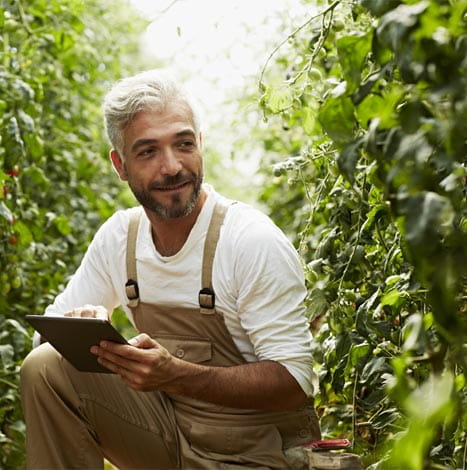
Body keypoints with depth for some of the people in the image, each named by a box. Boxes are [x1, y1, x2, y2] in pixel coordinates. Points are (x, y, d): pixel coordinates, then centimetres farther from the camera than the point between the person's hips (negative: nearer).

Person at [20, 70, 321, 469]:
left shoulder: (255, 242, -19)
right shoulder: (119, 235, -1)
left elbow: (294, 382, -21)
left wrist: (176, 375, -33)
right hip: (168, 435, 5)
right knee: (46, 367, -13)